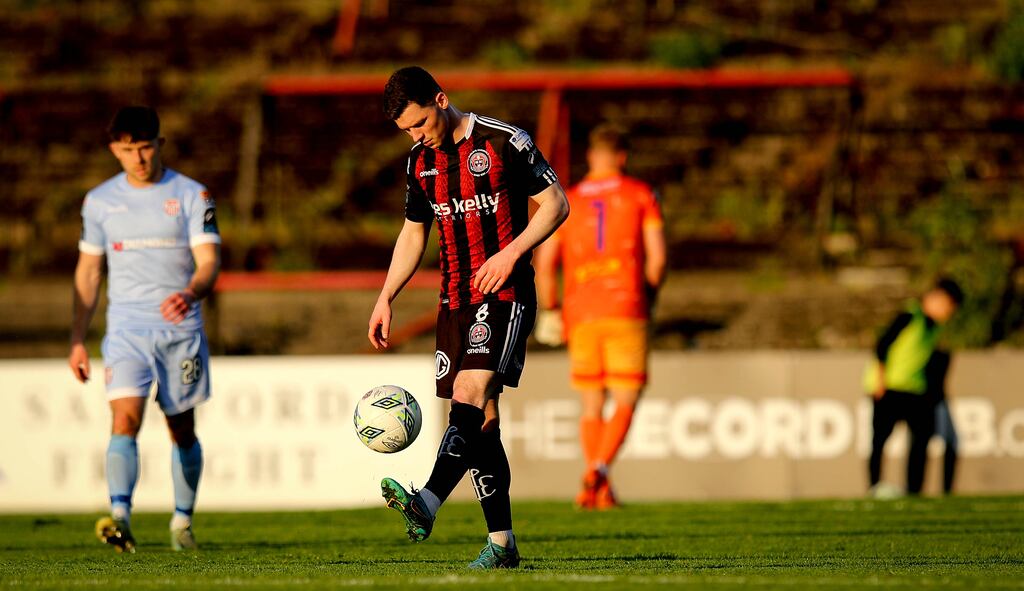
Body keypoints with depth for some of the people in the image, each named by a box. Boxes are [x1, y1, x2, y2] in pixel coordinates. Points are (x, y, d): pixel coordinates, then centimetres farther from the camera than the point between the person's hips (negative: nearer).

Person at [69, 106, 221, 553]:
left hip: (181, 328, 0)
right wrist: (77, 340, 11)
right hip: (127, 327, 0)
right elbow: (88, 271, 14)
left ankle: (182, 520, 25)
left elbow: (209, 260, -8)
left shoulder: (191, 195, 0)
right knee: (125, 418, -19)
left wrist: (190, 294, -31)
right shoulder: (100, 201, 7)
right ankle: (119, 516, -31)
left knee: (182, 430, 8)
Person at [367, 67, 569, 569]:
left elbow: (556, 204, -5)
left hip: (505, 294, -7)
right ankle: (502, 543, 6)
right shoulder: (420, 163, 11)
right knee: (480, 417, 4)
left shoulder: (505, 143, -8)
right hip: (455, 301, 7)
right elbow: (413, 233, 21)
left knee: (470, 387, -24)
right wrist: (385, 298, 13)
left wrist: (511, 253, -17)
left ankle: (427, 504, -41)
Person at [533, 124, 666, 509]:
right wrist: (649, 296, 14)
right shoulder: (641, 195, 5)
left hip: (581, 314, 2)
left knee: (592, 407, 11)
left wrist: (549, 311, 16)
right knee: (625, 403, 1)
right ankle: (598, 470, -22)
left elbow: (544, 263, 4)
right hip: (626, 312, -2)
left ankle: (599, 491, 3)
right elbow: (657, 255, -2)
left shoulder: (567, 201, 9)